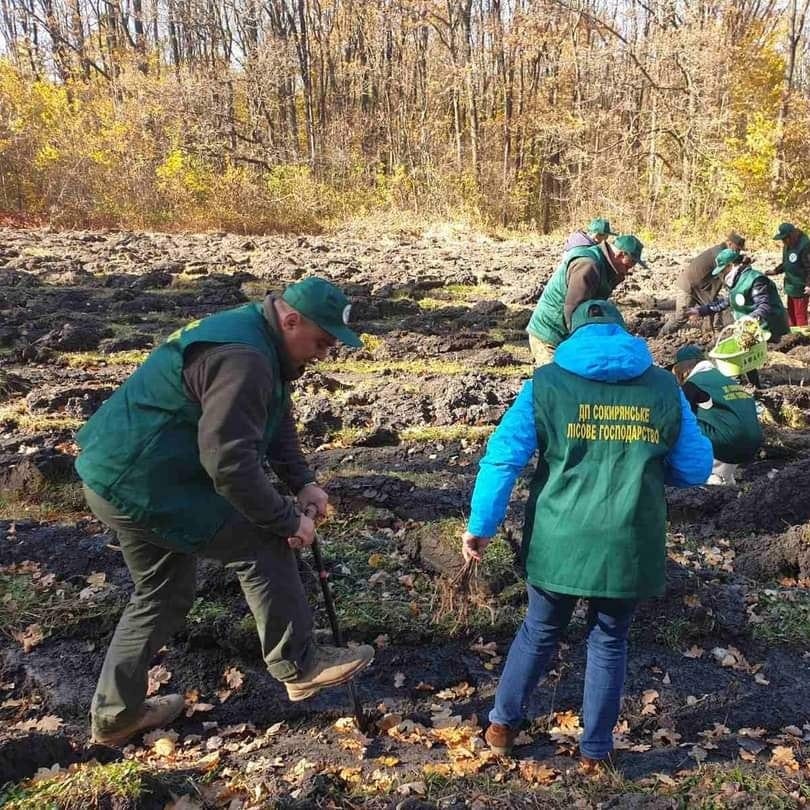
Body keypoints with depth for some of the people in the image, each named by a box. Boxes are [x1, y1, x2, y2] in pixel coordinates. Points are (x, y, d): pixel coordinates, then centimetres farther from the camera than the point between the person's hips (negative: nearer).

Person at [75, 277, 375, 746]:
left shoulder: (258, 340, 9)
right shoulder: (243, 359, -26)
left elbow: (276, 421, 16)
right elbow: (230, 463, -29)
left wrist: (303, 483, 2)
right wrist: (288, 520, -18)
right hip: (140, 484, -11)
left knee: (166, 594, 20)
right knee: (260, 542, -7)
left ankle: (117, 711, 32)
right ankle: (298, 666, 5)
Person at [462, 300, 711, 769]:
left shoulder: (546, 383, -2)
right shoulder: (664, 387, 2)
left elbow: (502, 458, -7)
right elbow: (696, 468, 7)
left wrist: (480, 527, 2)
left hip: (558, 541, 0)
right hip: (630, 545, 0)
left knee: (540, 633, 23)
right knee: (610, 642, 22)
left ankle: (503, 724, 38)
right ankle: (596, 748, 34)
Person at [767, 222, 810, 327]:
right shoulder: (787, 245, 6)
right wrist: (775, 271, 6)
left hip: (801, 288, -9)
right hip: (791, 286, 9)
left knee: (800, 315, -2)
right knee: (791, 314, 19)